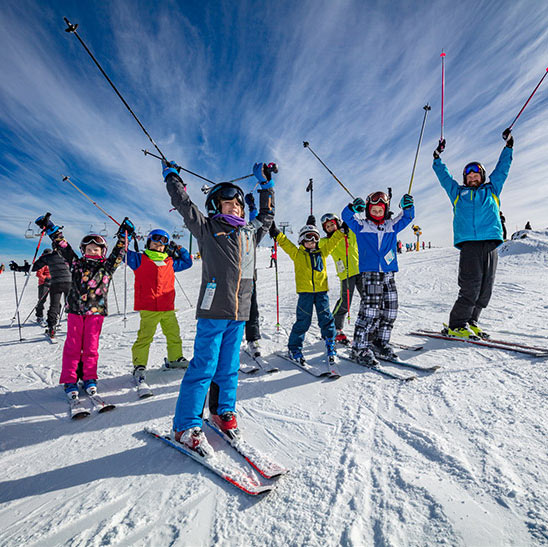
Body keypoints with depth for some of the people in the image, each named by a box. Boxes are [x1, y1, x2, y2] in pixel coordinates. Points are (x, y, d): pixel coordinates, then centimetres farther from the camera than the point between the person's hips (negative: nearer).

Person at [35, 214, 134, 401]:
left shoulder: (107, 267, 7)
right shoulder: (77, 264, 9)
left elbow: (118, 252, 3)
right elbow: (63, 246, 8)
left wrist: (124, 234, -4)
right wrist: (50, 228, 5)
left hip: (96, 311, 0)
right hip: (75, 310, 1)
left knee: (91, 346, 7)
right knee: (73, 346, 3)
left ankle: (89, 378, 17)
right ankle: (69, 381, 12)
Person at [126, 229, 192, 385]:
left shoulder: (170, 262, 16)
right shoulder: (140, 259, 4)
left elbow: (187, 262, 28)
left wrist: (179, 249, 17)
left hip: (168, 307, 5)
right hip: (148, 308, -5)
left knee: (174, 334, 15)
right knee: (145, 337, -8)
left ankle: (175, 359, 33)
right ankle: (139, 366, 6)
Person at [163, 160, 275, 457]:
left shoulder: (251, 230, 18)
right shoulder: (207, 228, 4)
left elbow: (266, 215, 33)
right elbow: (184, 204, 6)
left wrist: (266, 183, 38)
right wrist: (171, 175, 20)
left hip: (240, 311, 5)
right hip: (214, 310, -5)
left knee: (229, 366, 14)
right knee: (204, 366, -2)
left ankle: (222, 412, 33)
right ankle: (186, 427, 12)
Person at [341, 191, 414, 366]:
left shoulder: (392, 226, 17)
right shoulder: (361, 226, 8)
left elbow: (407, 217, 17)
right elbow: (346, 216, 1)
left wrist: (407, 207, -3)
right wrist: (353, 208, -19)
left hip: (389, 273, 5)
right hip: (369, 273, -5)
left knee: (390, 309, 6)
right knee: (370, 309, -14)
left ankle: (380, 342, 23)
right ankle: (359, 348, -7)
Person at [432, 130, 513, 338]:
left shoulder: (491, 189, 25)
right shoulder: (457, 192, 21)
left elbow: (502, 168, 32)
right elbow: (443, 175, 26)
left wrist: (508, 146, 33)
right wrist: (437, 158, 26)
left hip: (490, 243, 3)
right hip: (468, 243, -3)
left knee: (485, 288, 2)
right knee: (470, 286, -13)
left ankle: (471, 321, 13)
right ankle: (456, 324, -6)